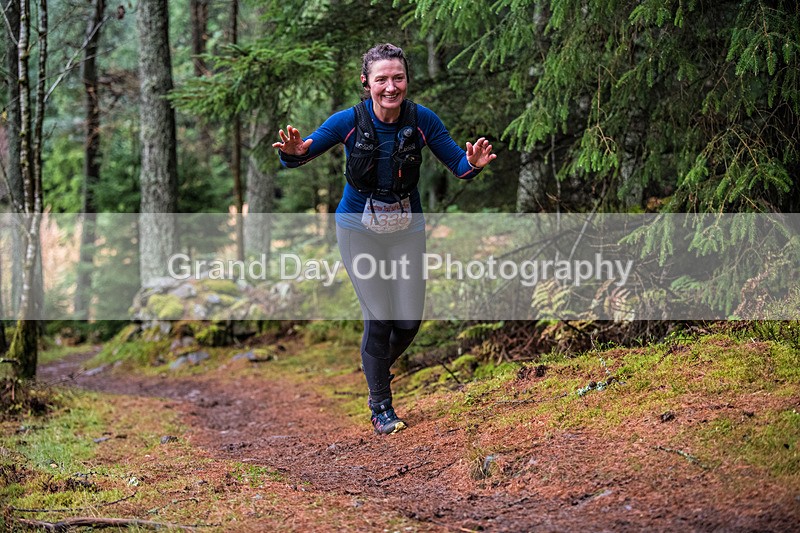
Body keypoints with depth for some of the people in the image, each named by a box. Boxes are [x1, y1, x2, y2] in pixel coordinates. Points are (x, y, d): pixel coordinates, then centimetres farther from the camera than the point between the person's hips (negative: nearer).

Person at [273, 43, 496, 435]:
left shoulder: (422, 120, -12)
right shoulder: (350, 121, -16)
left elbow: (458, 165, -6)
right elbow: (296, 157, -12)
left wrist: (473, 163, -30)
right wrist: (294, 151, -36)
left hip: (406, 226, 2)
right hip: (360, 226, -2)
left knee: (410, 320, 3)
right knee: (379, 318, -7)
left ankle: (380, 369, 37)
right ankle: (380, 407, 12)